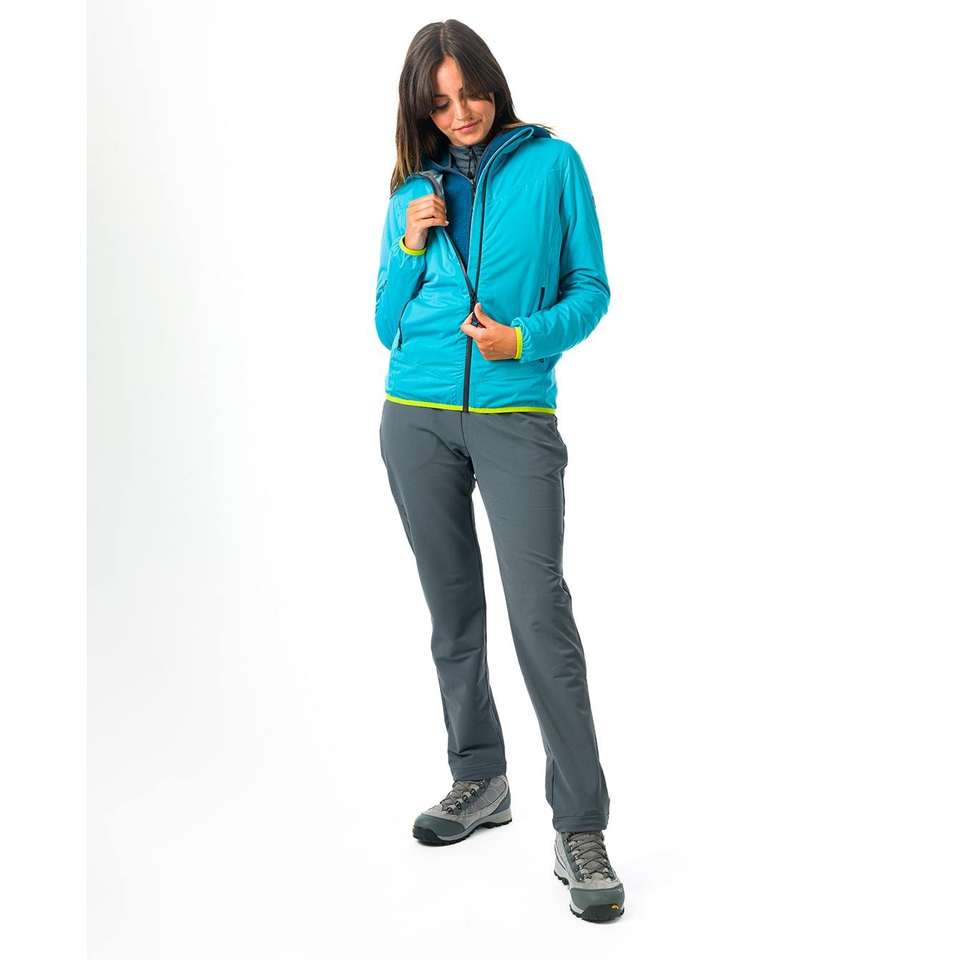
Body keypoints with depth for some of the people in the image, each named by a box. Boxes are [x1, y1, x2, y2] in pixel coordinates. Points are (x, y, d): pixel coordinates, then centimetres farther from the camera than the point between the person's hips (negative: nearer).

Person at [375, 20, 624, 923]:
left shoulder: (552, 163, 2)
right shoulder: (414, 189, 11)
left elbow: (591, 290, 2)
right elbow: (388, 325, 13)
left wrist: (526, 339, -15)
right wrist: (412, 249, -4)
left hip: (516, 418, -4)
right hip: (417, 418, 4)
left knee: (541, 614, -13)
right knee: (454, 611, 10)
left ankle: (580, 830, -8)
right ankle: (479, 781, 25)